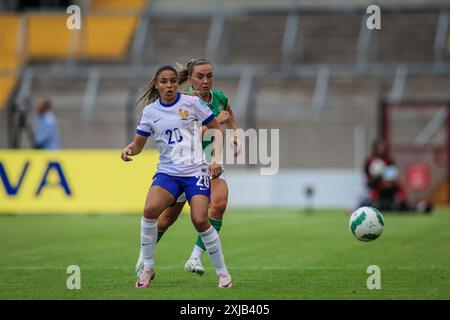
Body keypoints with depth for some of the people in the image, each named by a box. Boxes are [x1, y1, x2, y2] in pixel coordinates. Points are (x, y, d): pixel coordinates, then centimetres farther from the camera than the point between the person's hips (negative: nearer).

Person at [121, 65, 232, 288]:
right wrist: (129, 150, -12)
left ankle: (222, 272, 0)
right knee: (150, 210, -24)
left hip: (195, 170, -2)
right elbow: (138, 144, 12)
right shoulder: (150, 111, 5)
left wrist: (216, 158, -7)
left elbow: (217, 129, 5)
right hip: (167, 172, 2)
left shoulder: (191, 103, -1)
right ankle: (147, 268, -9)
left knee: (200, 220, -19)